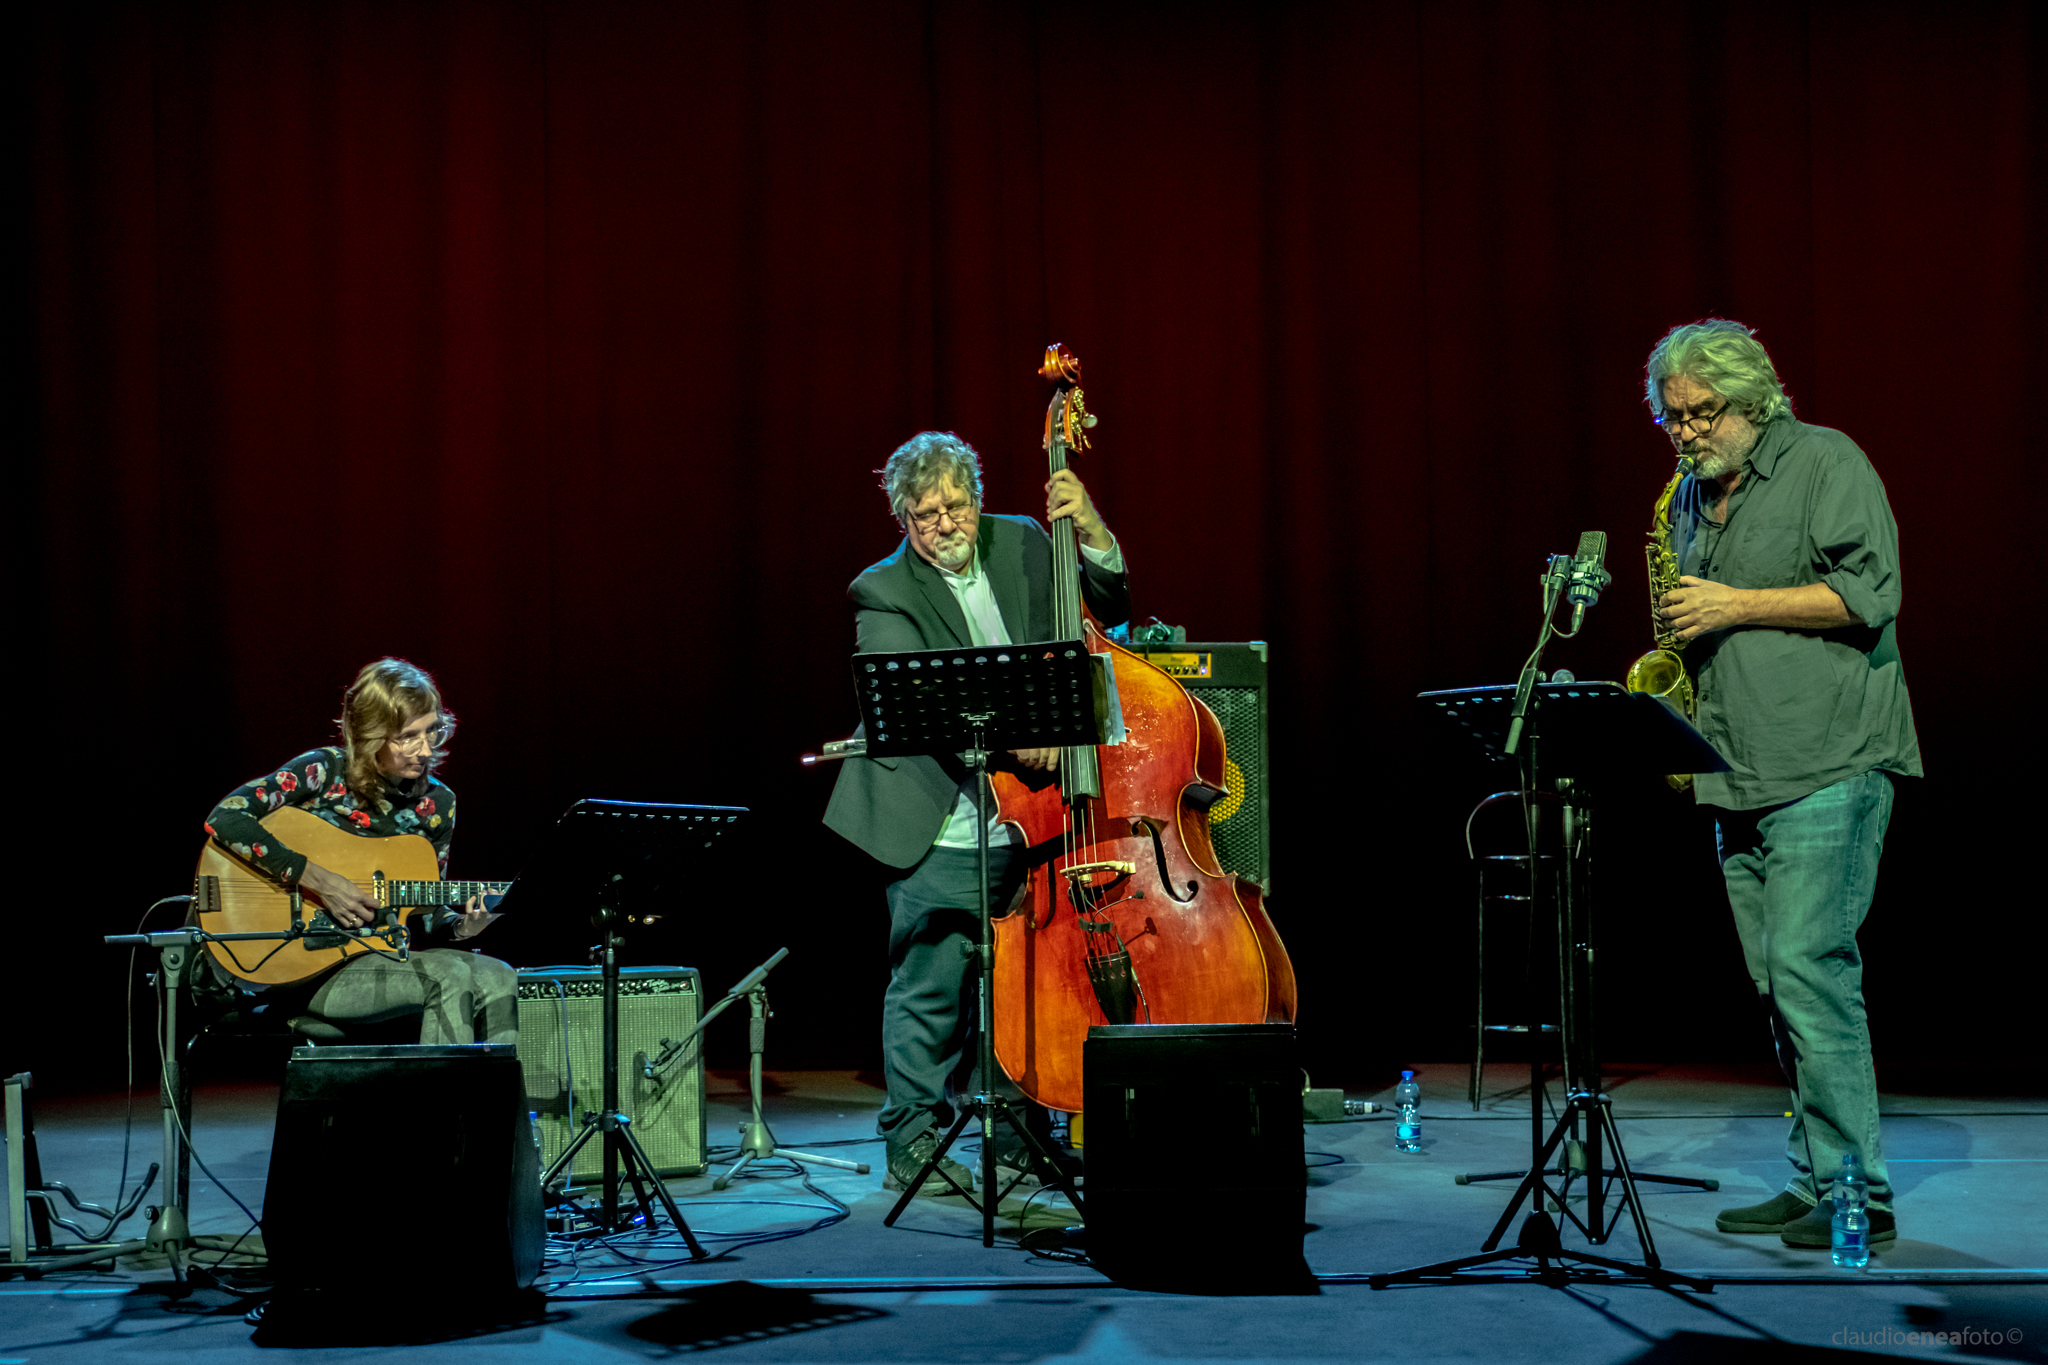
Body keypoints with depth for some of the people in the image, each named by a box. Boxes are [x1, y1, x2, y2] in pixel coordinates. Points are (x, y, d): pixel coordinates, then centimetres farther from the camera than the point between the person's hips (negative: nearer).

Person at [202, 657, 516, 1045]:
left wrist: (460, 928, -9)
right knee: (449, 977, -27)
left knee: (499, 981, -17)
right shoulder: (325, 771, -9)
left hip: (385, 956, 6)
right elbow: (224, 819, -22)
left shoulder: (437, 804, 6)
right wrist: (316, 879, -24)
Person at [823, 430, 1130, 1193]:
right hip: (943, 831, -5)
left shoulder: (1022, 544, 9)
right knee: (930, 987, -4)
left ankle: (1019, 1136, 25)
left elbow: (1109, 609, 12)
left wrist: (1091, 530, -4)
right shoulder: (885, 593, -7)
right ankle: (915, 1145, 9)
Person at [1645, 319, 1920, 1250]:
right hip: (1738, 780, 8)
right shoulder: (1691, 498, 18)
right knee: (1778, 983, 8)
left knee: (1807, 964, -15)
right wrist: (1682, 633, 8)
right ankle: (1812, 1182, 15)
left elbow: (1868, 592, -13)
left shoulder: (1827, 464, -3)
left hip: (1829, 766, -8)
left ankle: (1856, 1191, -8)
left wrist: (1738, 606, -14)